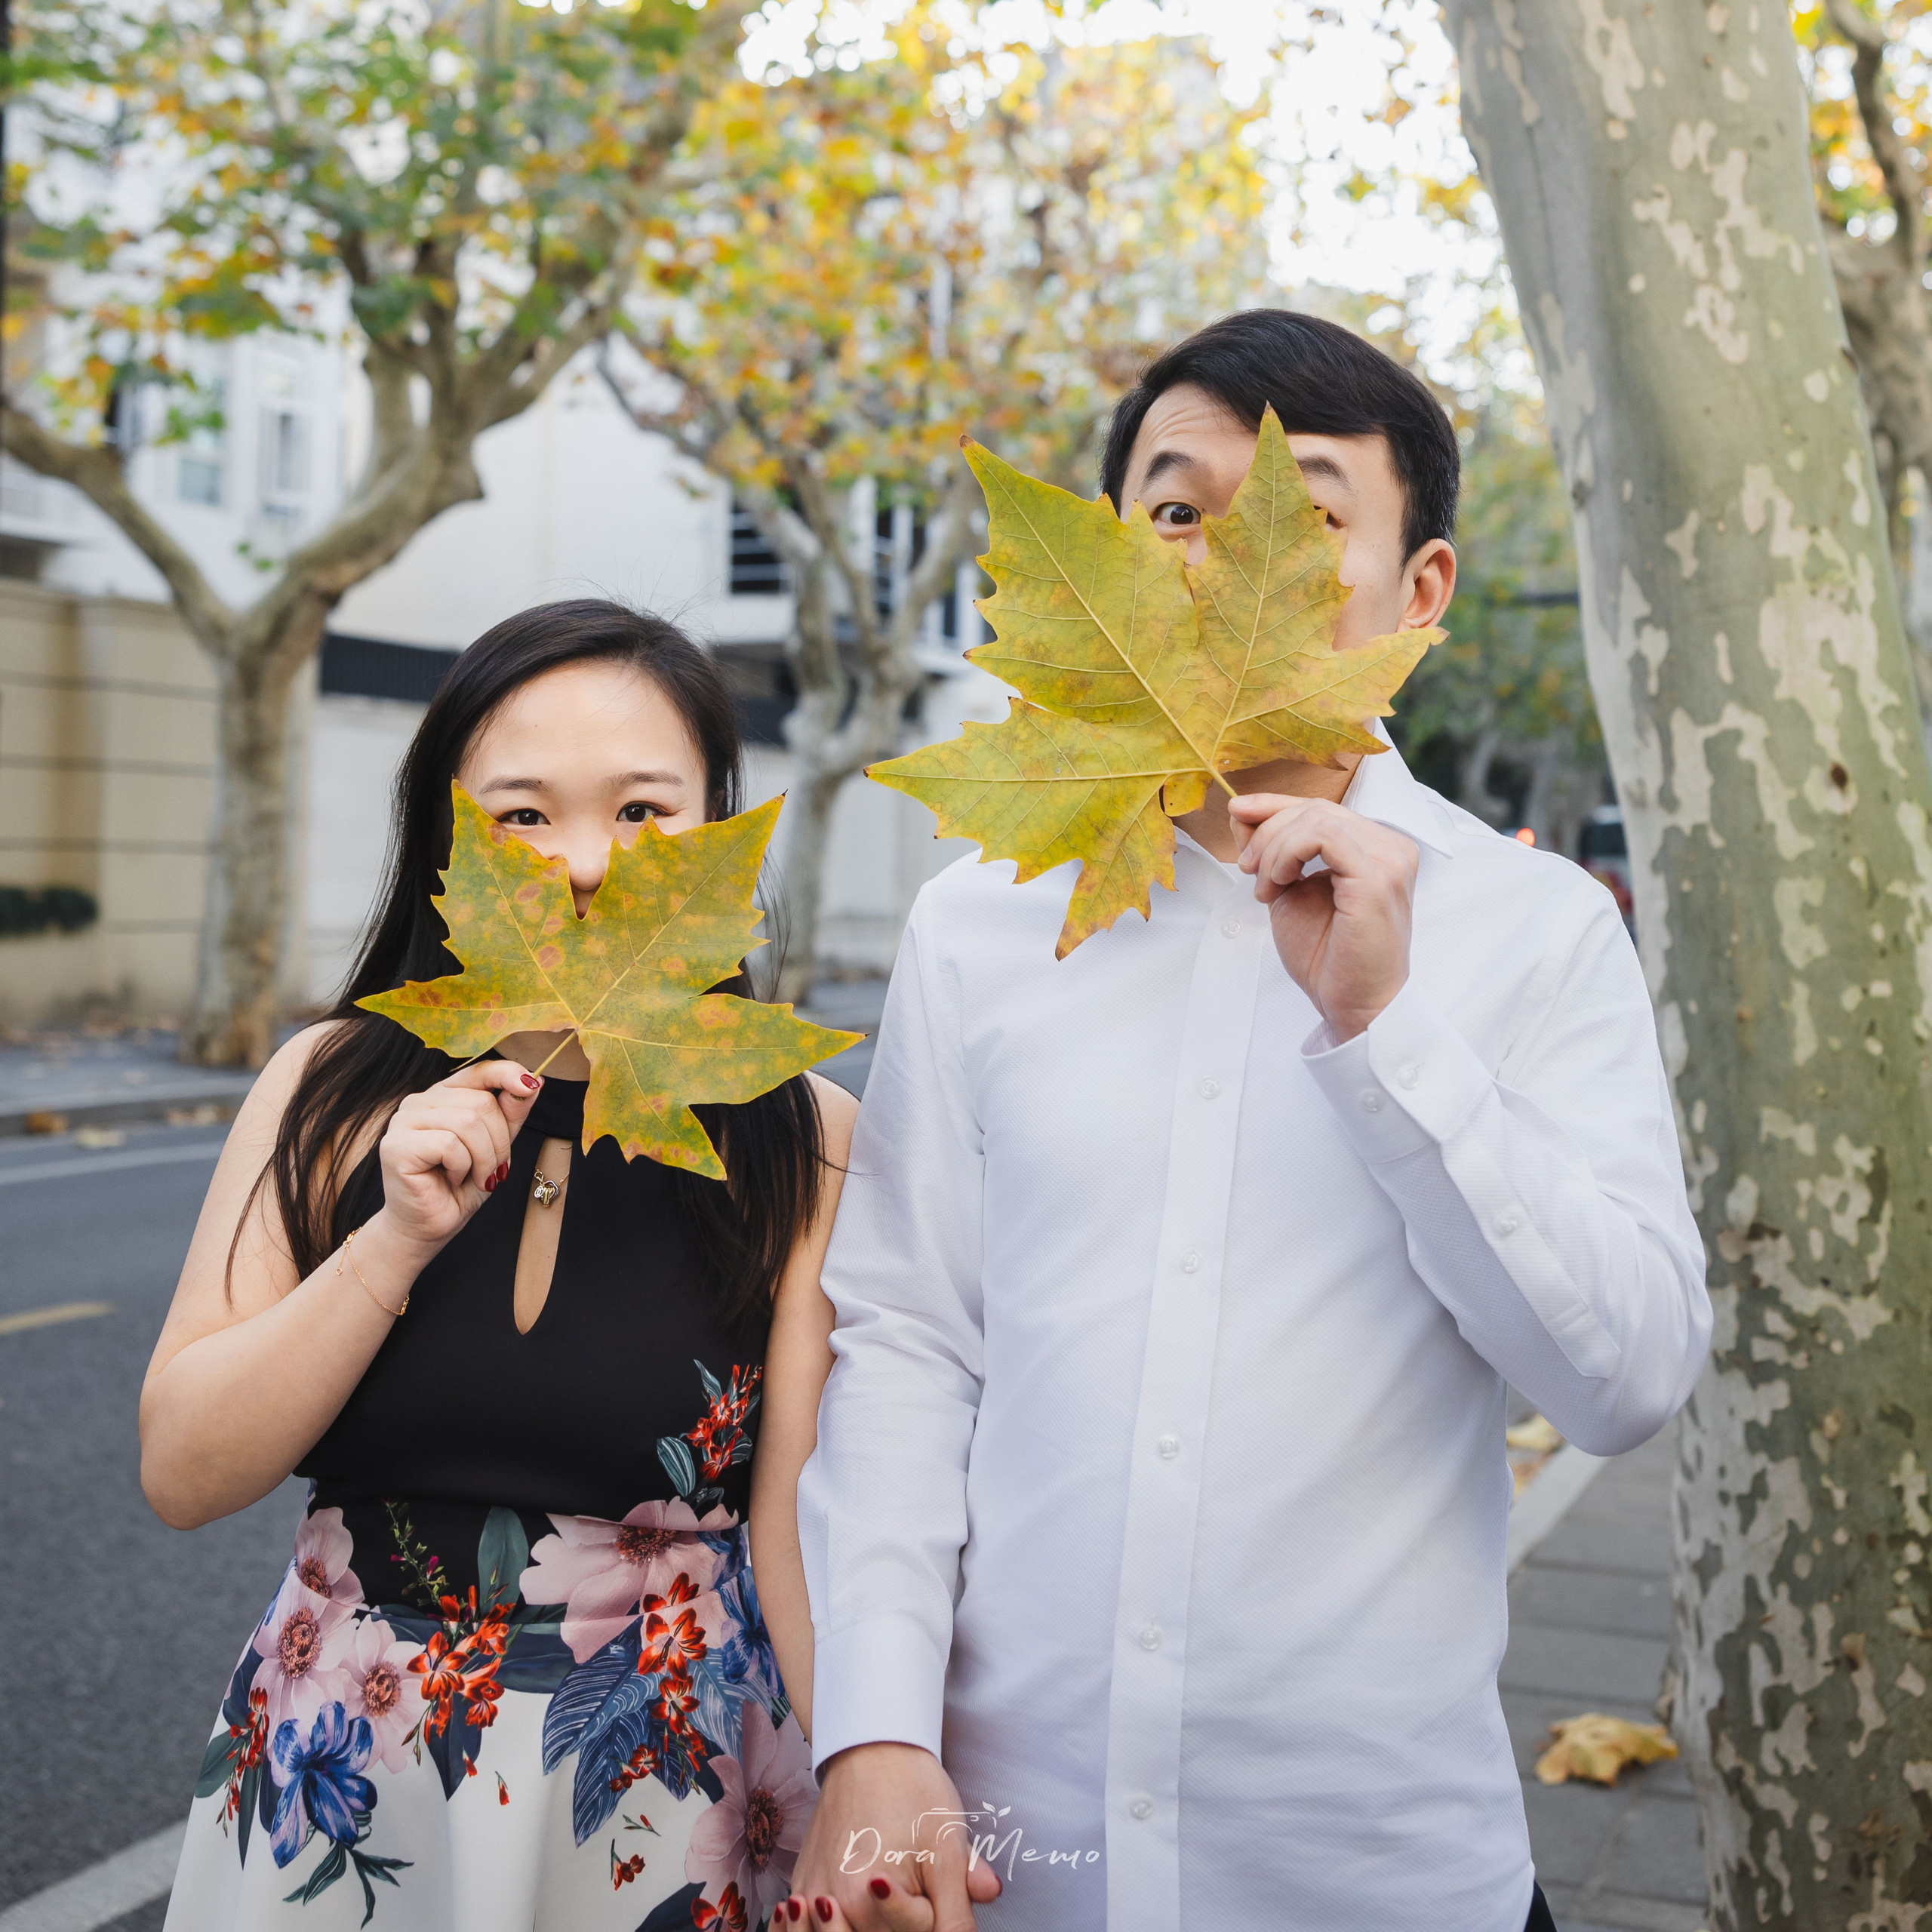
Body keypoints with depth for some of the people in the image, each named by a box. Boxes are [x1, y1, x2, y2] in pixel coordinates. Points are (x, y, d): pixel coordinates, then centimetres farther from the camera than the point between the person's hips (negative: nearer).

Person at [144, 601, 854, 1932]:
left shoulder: (804, 1144, -10)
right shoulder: (332, 1093, -5)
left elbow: (806, 1522, -11)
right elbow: (182, 1472, -7)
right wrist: (399, 1242, -19)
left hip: (670, 1788, -1)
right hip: (338, 1782, 2)